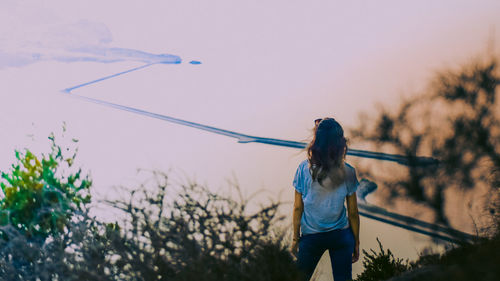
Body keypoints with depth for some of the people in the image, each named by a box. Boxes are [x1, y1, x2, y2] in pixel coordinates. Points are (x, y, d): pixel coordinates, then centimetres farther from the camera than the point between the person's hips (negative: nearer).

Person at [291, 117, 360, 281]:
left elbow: (297, 208, -6)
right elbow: (353, 213, -4)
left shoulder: (304, 169, -14)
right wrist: (356, 243, 9)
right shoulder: (347, 173, -11)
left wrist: (295, 238, 6)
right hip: (341, 236, 1)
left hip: (310, 236, -1)